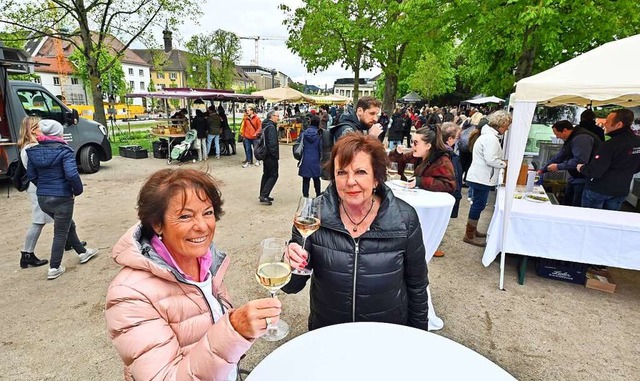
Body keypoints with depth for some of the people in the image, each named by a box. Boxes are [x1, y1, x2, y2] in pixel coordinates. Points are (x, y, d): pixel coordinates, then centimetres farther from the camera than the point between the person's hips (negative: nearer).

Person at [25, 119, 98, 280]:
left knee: (68, 225, 23)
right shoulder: (64, 150, -15)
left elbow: (31, 176, 8)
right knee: (61, 233, 7)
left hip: (42, 198, 7)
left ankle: (83, 253, 36)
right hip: (62, 198, -7)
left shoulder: (33, 151, 5)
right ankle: (54, 268, 13)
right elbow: (71, 174, -24)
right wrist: (78, 190, -8)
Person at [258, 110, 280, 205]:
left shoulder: (266, 126, 15)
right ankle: (264, 195, -7)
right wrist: (275, 154, -17)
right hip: (271, 156, -10)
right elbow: (272, 143, -24)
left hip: (266, 154, 10)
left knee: (266, 174, 16)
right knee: (273, 175, -5)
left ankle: (263, 195, 22)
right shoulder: (271, 127, -17)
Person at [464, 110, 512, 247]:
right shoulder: (491, 138, -19)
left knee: (478, 204, 18)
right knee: (479, 205, -4)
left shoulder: (489, 135, 15)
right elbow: (491, 160, -25)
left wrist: (502, 162, 10)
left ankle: (472, 230, 30)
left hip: (480, 177, 11)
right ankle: (469, 236, 4)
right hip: (482, 178, -11)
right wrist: (505, 164, -10)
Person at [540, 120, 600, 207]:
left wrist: (558, 167, -20)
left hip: (584, 180, -11)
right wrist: (543, 169, 16)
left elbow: (580, 161, -30)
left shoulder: (581, 138, -20)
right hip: (575, 178, 11)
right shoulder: (571, 139, 13)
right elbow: (558, 157, 18)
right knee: (566, 205, 16)